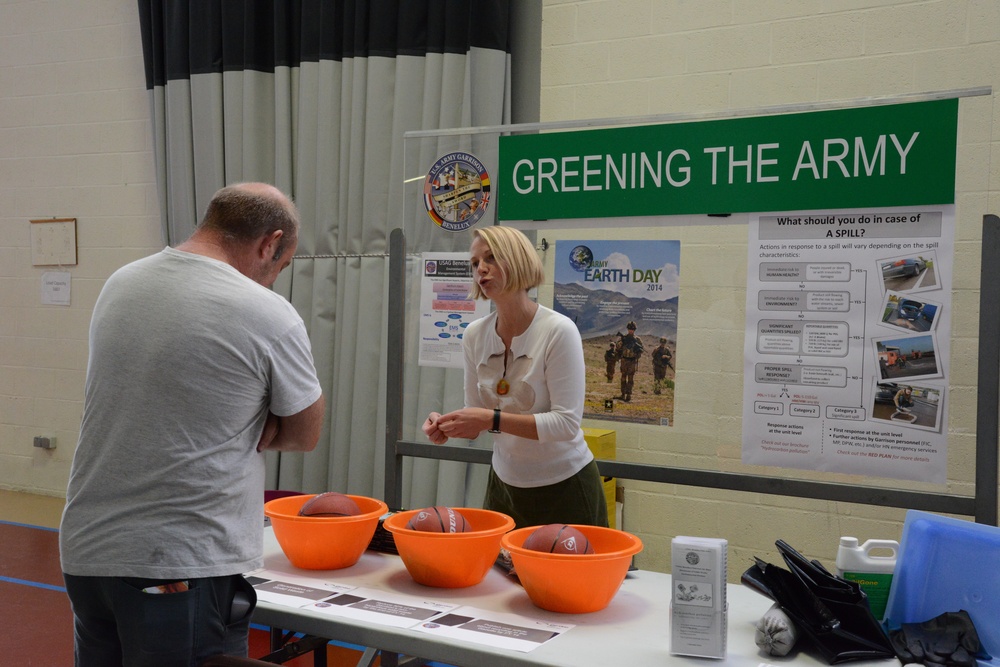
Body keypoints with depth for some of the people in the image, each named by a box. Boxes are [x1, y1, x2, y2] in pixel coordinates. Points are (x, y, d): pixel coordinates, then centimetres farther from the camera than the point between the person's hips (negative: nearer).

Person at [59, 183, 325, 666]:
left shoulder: (119, 285, 4)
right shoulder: (267, 315, -14)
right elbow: (304, 435, -2)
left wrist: (233, 427, 2)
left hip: (86, 553, 7)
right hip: (185, 566, -6)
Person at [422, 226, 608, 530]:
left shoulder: (559, 331, -19)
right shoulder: (475, 334, -2)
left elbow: (566, 423, -23)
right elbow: (477, 415, 4)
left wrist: (494, 420, -30)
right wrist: (448, 425, -17)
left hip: (564, 487, -5)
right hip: (505, 485, 5)